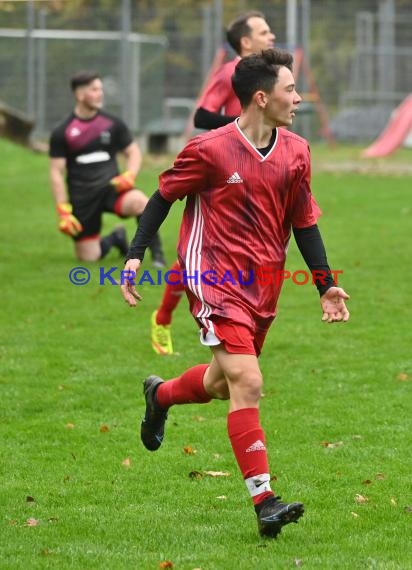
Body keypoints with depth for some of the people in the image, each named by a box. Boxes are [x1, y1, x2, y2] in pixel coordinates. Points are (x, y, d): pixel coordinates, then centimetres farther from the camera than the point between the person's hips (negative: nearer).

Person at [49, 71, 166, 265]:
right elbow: (56, 172, 0)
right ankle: (115, 238, 33)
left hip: (111, 187, 0)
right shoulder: (62, 133, -2)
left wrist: (129, 175, -10)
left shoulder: (113, 124, 4)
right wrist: (63, 211, -8)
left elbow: (133, 152, 13)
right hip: (82, 197, 0)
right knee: (88, 257, -2)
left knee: (140, 202, -35)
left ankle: (157, 254, -17)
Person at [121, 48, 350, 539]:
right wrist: (135, 255, -6)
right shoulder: (210, 149, -12)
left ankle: (160, 394, 52)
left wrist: (326, 286, 6)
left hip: (264, 285, 6)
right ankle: (264, 502, -16)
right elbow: (163, 196, 0)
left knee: (221, 383, 18)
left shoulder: (295, 152, 4)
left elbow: (303, 222, 12)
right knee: (248, 384, -16)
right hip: (215, 278, -6)